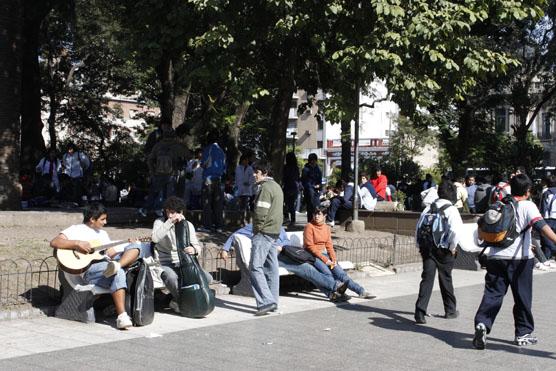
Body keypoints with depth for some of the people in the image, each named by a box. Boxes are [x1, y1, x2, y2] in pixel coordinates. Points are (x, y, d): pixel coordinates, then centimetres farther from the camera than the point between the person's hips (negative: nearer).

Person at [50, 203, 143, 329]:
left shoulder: (102, 233, 30)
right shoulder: (76, 229, 7)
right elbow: (54, 242, -6)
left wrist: (129, 246, 10)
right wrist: (77, 243, -16)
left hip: (108, 263, 7)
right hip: (89, 269, -7)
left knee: (135, 246, -10)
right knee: (118, 273, -36)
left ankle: (117, 266, -38)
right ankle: (122, 317, -40)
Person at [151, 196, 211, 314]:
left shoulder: (188, 225, 6)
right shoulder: (159, 222, -4)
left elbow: (196, 245, -3)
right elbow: (155, 238, -25)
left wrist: (194, 249, -30)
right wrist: (171, 222, -32)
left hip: (182, 263, 4)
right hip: (164, 263, -4)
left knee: (207, 277, -15)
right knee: (172, 277, -39)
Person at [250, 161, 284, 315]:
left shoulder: (265, 187, -12)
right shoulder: (276, 186, 19)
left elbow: (261, 212, -19)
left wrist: (257, 229, -7)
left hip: (264, 232, -10)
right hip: (275, 232, 10)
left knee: (255, 267, -11)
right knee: (271, 267, 10)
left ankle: (266, 301, -17)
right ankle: (272, 302, 12)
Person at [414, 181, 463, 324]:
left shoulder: (429, 208, 8)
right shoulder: (451, 210, -9)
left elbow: (418, 228, 8)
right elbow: (456, 231, -22)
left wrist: (420, 246, 14)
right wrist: (452, 247, -8)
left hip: (427, 248, 3)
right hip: (443, 250, -3)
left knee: (427, 279, 0)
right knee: (446, 279, 13)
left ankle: (420, 311, -13)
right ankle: (450, 310, 29)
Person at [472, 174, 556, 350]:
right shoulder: (528, 206, -1)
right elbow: (541, 225, -18)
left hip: (495, 256, 3)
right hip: (520, 258, -3)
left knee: (492, 294, 1)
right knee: (522, 297, 10)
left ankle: (482, 324, -20)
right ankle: (523, 333, 19)